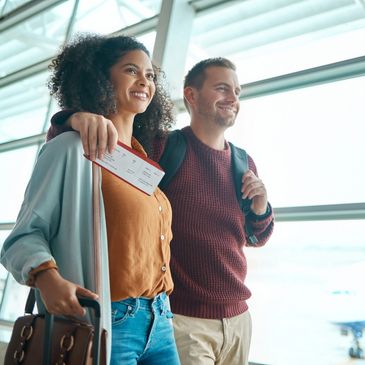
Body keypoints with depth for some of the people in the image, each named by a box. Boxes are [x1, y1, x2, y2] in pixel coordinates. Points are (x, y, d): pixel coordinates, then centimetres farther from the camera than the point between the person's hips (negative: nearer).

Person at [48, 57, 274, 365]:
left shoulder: (244, 164, 7)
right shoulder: (160, 148, -10)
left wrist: (261, 209, -5)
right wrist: (75, 119, -33)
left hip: (238, 318, 6)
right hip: (180, 319, -6)